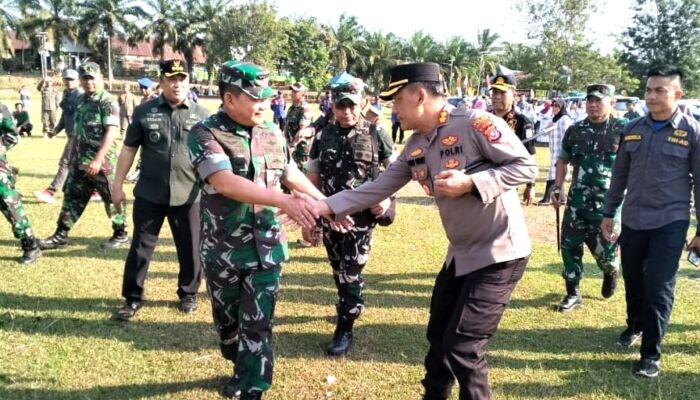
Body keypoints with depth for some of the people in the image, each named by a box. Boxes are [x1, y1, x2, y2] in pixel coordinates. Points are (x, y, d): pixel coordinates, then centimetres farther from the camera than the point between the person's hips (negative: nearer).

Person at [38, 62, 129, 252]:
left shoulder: (108, 102, -13)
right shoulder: (80, 100, 12)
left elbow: (111, 132, -21)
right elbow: (78, 131, 19)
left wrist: (98, 160, -27)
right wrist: (73, 156, 19)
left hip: (102, 161, -8)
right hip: (80, 161, 8)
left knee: (112, 198, 3)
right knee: (72, 197, 10)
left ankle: (121, 235, 17)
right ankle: (61, 235, 18)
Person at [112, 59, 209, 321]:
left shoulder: (201, 115, 2)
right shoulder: (144, 111, 1)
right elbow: (128, 149, 5)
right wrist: (118, 184, 3)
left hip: (189, 194, 0)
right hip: (149, 194, 0)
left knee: (190, 248, 11)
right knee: (141, 246, 8)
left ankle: (188, 293, 31)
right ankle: (133, 298, 23)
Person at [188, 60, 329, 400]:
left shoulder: (273, 134, 1)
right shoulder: (205, 135, -14)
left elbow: (292, 174, 15)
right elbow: (226, 183, -28)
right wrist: (285, 201, -35)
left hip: (266, 249, 2)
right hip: (222, 251, -2)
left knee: (258, 325, 4)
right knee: (227, 319, 19)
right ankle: (242, 369, 45)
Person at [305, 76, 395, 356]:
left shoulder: (376, 133, -5)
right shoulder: (323, 137, 4)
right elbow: (312, 177, 11)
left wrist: (387, 198, -11)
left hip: (362, 214, -4)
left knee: (352, 271, -2)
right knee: (338, 269, 16)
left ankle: (345, 328, 9)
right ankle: (348, 307, 39)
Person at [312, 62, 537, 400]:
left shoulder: (475, 123, -19)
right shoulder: (414, 148, 4)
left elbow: (526, 166, -17)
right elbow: (377, 189, 5)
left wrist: (470, 183, -27)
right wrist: (324, 206, -1)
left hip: (499, 253, -8)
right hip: (461, 254, 8)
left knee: (462, 347, -5)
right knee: (438, 336, 21)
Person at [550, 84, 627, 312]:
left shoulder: (623, 130, -5)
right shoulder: (575, 131, 6)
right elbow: (563, 161, 14)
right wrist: (557, 188, 6)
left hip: (608, 204, -3)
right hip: (577, 202, 3)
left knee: (604, 251, 3)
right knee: (570, 247, 4)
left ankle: (611, 270, 39)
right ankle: (573, 294, 18)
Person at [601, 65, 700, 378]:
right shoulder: (632, 130, 4)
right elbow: (619, 175, 11)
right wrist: (608, 213, 12)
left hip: (670, 223, -4)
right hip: (632, 221, 4)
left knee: (658, 288, -3)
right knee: (633, 281, 16)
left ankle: (651, 353, 10)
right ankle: (635, 325, 42)